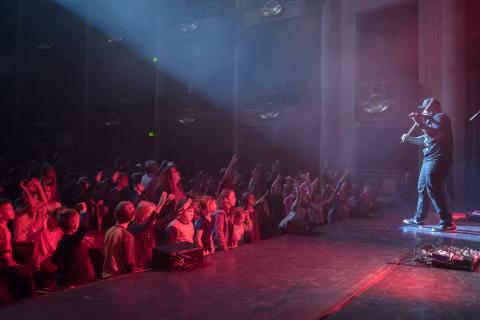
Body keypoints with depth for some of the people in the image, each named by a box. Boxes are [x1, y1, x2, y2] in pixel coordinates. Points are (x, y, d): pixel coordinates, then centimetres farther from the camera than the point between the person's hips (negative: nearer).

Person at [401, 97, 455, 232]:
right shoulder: (432, 120, 20)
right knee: (422, 189, 15)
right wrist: (409, 139, 23)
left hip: (437, 159, -11)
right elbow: (424, 139, 29)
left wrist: (420, 123, -29)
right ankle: (418, 219, 26)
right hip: (429, 160, 11)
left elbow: (436, 135, -28)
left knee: (433, 190, -13)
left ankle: (447, 222, -9)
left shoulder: (441, 117, -9)